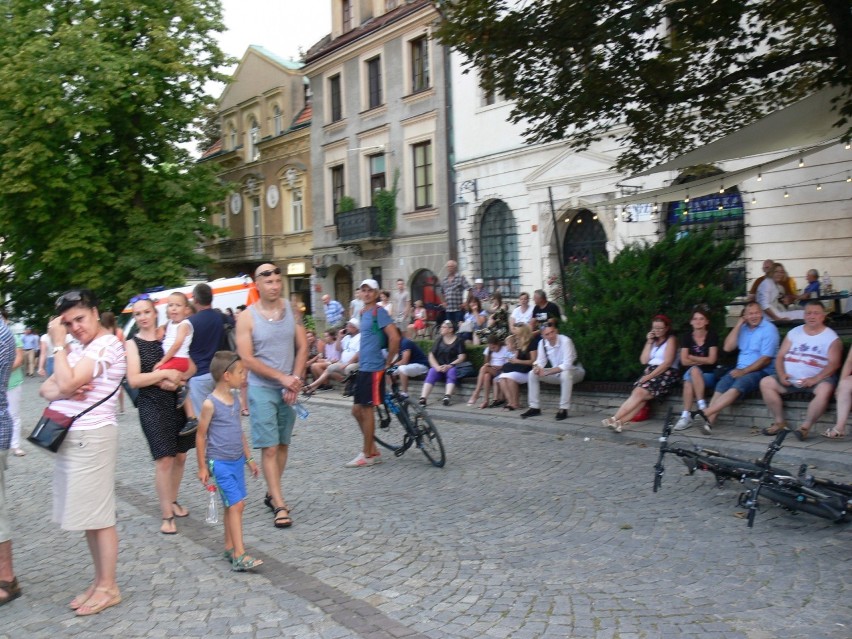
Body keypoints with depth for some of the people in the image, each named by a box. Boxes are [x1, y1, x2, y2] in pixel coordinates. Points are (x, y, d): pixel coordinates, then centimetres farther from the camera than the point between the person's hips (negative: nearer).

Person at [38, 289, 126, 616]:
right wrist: (66, 391, -11)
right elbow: (47, 389, 11)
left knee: (98, 515, -2)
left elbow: (66, 383, -21)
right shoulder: (79, 350, 16)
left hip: (91, 438, -9)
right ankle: (99, 581, 23)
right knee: (88, 515, 13)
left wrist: (58, 344, -12)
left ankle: (109, 588, 8)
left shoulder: (107, 345, -13)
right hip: (69, 437, 9)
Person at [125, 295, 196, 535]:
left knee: (180, 456, 11)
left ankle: (173, 501, 31)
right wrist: (165, 374, -16)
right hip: (152, 405, -4)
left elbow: (190, 366, 6)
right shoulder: (132, 344, -2)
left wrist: (176, 379, -12)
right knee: (164, 460, -9)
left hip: (177, 401, 4)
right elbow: (133, 380, -12)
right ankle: (167, 515, -2)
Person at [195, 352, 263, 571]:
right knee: (235, 505, -11)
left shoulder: (235, 400, 9)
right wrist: (202, 467, -6)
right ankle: (239, 556, -10)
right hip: (220, 463, -7)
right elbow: (201, 435, -8)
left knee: (235, 505, 10)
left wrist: (249, 458, 19)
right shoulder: (210, 404, -14)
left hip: (237, 461, 7)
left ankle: (229, 548, 22)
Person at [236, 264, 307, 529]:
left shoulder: (291, 310, 4)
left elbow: (302, 348, 4)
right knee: (269, 448, -6)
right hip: (262, 389, -4)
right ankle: (279, 505, -4)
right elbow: (246, 359, -12)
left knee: (283, 445, 12)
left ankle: (272, 494, 27)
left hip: (289, 388, 4)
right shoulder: (247, 317, -7)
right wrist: (282, 377, -16)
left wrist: (295, 381, -7)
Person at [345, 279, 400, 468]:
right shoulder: (363, 313, 16)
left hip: (373, 369, -9)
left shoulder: (379, 312, -12)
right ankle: (373, 451, 19)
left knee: (367, 411, -4)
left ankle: (367, 455, 6)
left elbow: (394, 338, -21)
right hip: (363, 368, 9)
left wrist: (388, 362, -14)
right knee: (357, 410, 11)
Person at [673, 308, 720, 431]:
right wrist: (702, 361, -8)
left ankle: (686, 416, -31)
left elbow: (711, 360, -8)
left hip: (709, 374, -2)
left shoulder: (712, 336, -2)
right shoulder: (687, 337, 5)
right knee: (694, 370, -35)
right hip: (691, 372, 2)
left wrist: (692, 357, -3)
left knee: (689, 382, -32)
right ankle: (701, 406, -35)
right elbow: (684, 361, -2)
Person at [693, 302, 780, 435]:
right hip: (742, 370, 5)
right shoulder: (742, 328, 14)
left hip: (762, 371, -5)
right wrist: (737, 326, 0)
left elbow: (766, 359, -11)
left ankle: (705, 413, -42)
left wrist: (744, 371, -16)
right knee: (722, 384, -25)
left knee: (738, 385, -33)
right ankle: (709, 420, -38)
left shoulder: (769, 329, -4)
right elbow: (727, 348, 5)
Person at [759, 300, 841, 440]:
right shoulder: (794, 333, 15)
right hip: (790, 378, 4)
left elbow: (834, 363, -9)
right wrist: (781, 374, -10)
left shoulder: (831, 337, 3)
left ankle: (806, 427, -26)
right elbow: (780, 356, 10)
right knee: (766, 382, -15)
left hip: (816, 379, -4)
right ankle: (779, 422, -8)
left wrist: (815, 379, -23)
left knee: (825, 389, -35)